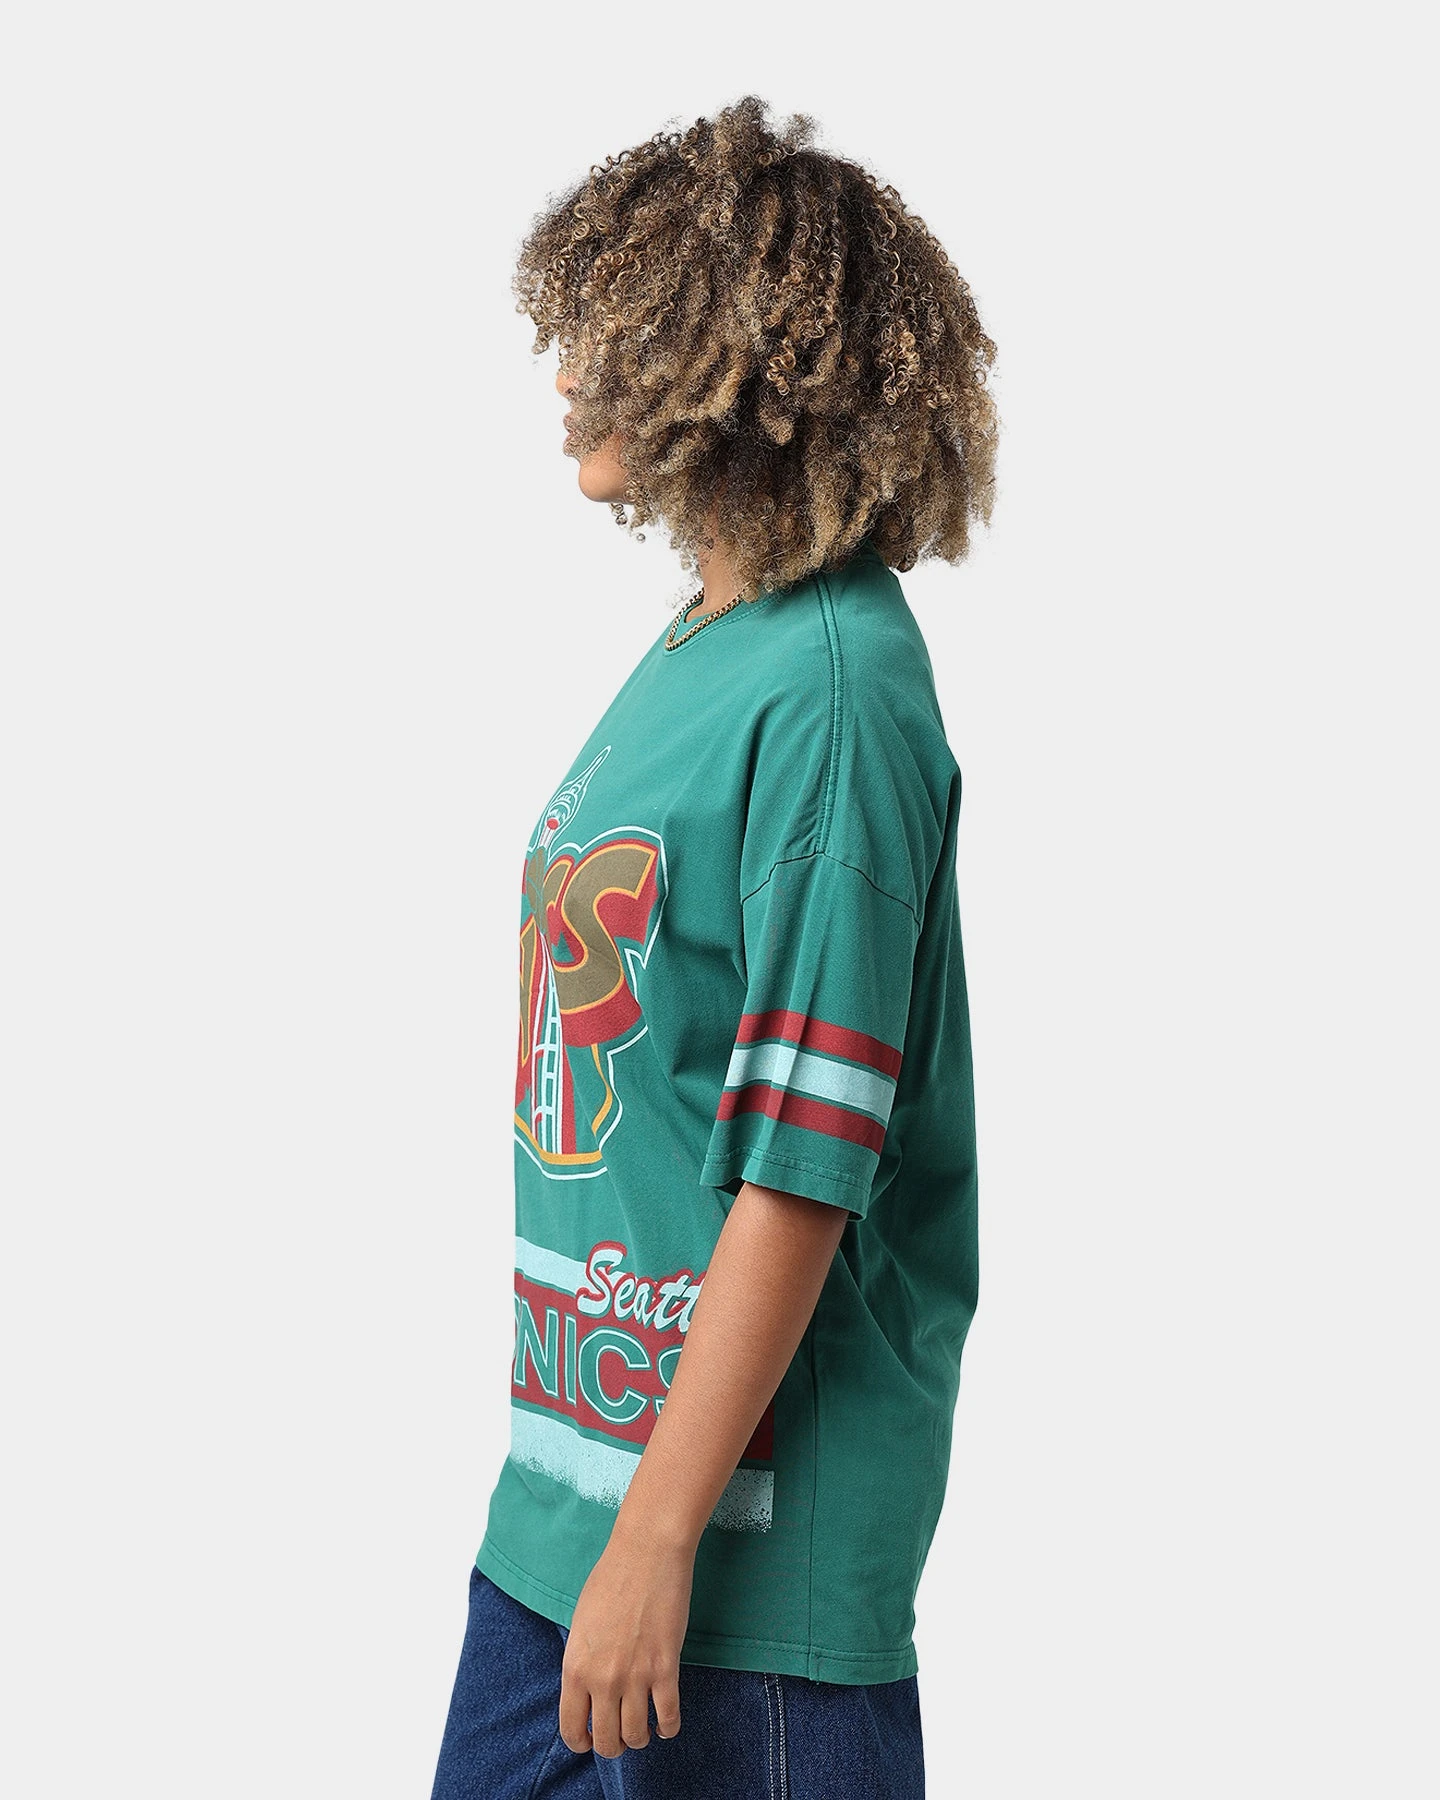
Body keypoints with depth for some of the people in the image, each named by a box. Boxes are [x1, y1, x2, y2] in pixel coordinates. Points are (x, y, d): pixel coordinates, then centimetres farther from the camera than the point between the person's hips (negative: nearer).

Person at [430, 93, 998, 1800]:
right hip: (574, 1453, 8)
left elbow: (803, 1169, -21)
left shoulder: (834, 687, -18)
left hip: (755, 1510, -8)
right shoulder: (696, 648, 9)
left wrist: (659, 1531, -20)